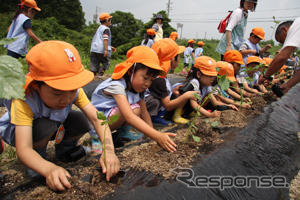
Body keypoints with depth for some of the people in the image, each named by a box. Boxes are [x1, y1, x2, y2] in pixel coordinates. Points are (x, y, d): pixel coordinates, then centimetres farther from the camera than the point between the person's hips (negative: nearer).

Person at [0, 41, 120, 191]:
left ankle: (63, 151, 8)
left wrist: (109, 149, -50)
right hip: (17, 130, -4)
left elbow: (96, 118, -35)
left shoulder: (74, 91, -27)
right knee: (45, 126, -36)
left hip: (56, 124, 4)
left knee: (81, 121, -22)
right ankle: (38, 156, -3)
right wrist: (49, 169, -64)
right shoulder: (24, 101, -39)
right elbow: (23, 149, -45)